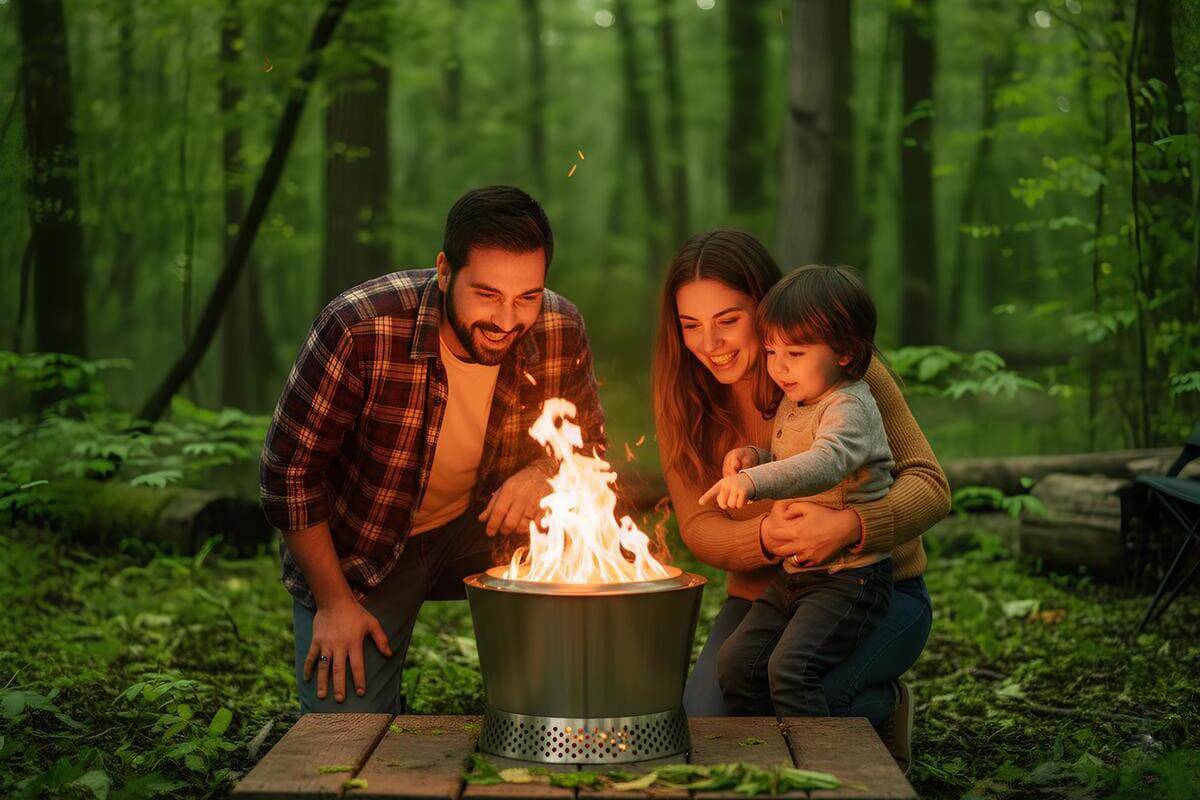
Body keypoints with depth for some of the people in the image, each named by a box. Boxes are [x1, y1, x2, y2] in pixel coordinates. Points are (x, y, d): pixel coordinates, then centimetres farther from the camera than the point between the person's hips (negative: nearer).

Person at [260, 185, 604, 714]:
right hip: (358, 552, -3)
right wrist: (333, 603, -14)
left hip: (476, 527, 3)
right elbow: (290, 469, -18)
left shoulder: (559, 331, -18)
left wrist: (545, 472, -25)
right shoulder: (359, 328, -30)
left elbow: (589, 446, 0)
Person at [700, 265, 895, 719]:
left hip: (850, 577, -9)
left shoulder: (850, 406, -16)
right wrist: (755, 458, 7)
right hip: (792, 575, 9)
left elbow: (827, 462, -36)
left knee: (790, 668, -24)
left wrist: (756, 480, -50)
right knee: (736, 661, 0)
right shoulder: (791, 403, 12)